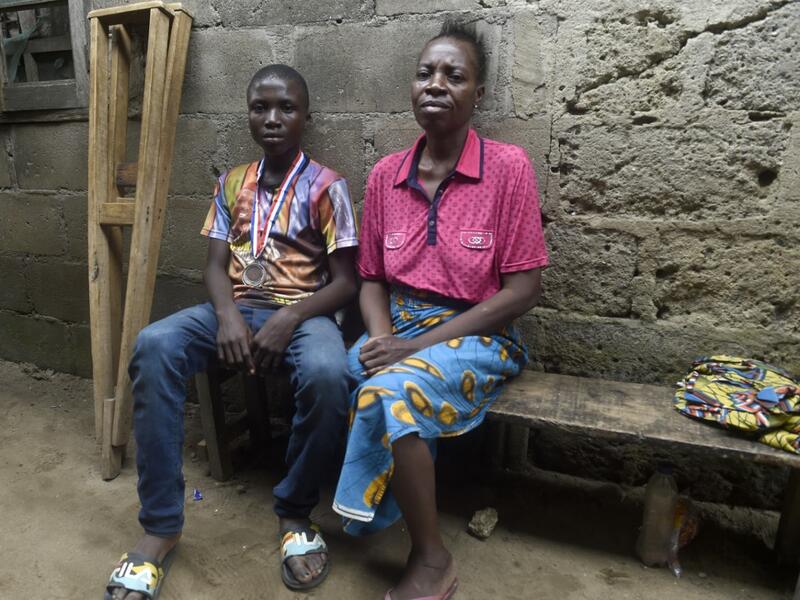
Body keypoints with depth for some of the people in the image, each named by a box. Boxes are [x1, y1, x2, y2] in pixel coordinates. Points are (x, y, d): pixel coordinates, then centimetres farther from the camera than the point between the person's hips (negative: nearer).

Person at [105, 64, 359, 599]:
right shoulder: (232, 184, 12)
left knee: (327, 375, -38)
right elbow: (216, 264, 7)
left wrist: (288, 321, -21)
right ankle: (161, 525, -16)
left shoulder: (327, 186, -1)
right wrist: (227, 315, -15)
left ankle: (295, 512, -9)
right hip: (237, 308, 4)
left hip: (303, 312, -3)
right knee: (154, 345, -26)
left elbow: (346, 280, -5)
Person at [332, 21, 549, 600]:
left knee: (390, 392, -31)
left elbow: (522, 290, -11)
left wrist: (420, 344, -17)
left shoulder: (509, 167, -8)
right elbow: (372, 280, 10)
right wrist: (383, 339, -12)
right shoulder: (385, 174, 5)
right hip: (397, 328, 4)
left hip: (478, 335, -4)